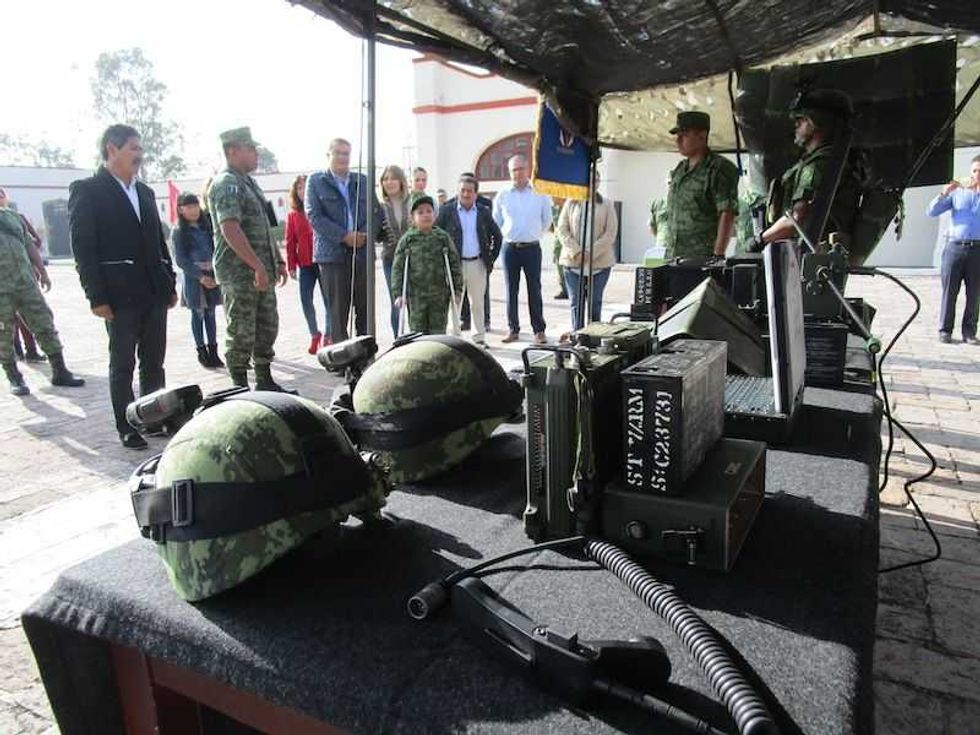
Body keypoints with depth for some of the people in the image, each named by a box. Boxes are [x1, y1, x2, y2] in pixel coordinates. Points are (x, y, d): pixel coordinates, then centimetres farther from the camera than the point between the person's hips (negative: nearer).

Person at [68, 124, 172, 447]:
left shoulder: (145, 192, 17)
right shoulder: (86, 190, -2)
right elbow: (83, 248, -8)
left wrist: (171, 284, 12)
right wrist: (97, 297, -14)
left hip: (155, 292, 6)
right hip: (120, 295, -6)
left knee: (154, 362, 11)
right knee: (122, 365, 3)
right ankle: (127, 428, 12)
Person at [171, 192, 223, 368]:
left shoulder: (206, 226, 10)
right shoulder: (178, 232, -3)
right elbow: (180, 260, -9)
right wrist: (200, 276, -16)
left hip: (211, 274, 4)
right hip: (193, 276, -4)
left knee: (210, 313, 7)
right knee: (198, 314, 2)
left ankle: (213, 350, 12)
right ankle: (202, 351, 10)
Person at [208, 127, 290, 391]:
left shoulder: (248, 182, 17)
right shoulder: (227, 184, -13)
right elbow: (230, 230, -24)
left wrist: (278, 261, 19)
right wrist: (258, 267, -26)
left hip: (262, 272, 9)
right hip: (239, 273, -9)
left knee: (267, 327, 14)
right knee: (241, 332, -1)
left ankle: (265, 381, 25)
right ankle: (240, 388, 9)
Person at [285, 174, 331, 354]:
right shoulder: (293, 215, 8)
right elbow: (290, 242, 6)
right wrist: (291, 266, 1)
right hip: (305, 264, 2)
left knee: (328, 300, 1)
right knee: (305, 300, 0)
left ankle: (326, 335, 14)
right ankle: (314, 334, 18)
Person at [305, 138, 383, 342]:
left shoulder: (363, 181, 16)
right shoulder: (316, 181, 6)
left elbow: (377, 212, 12)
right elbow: (314, 215, -4)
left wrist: (365, 235, -7)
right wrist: (344, 236, -13)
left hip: (362, 252, 3)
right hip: (332, 253, -3)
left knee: (364, 309, 4)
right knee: (338, 310, -1)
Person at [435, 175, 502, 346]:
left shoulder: (483, 212, 6)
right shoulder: (446, 210, -2)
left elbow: (497, 236, 15)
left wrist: (491, 258, 8)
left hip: (477, 263, 2)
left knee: (478, 302, 11)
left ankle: (479, 337, 21)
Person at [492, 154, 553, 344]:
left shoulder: (540, 193, 0)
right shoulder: (502, 195, 3)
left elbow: (546, 220, 12)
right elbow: (496, 222, 15)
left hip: (532, 248, -1)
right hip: (510, 248, 1)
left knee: (534, 290, 0)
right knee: (511, 291, 5)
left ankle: (539, 330, 6)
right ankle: (513, 329, 14)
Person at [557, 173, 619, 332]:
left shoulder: (606, 206, 6)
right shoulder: (570, 203, 8)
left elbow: (610, 233, -2)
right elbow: (562, 230, 2)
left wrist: (591, 253, -13)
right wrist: (576, 252, -11)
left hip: (599, 261, 0)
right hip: (573, 261, 1)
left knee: (595, 301, 3)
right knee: (576, 302, 1)